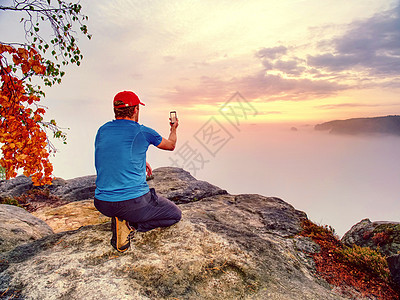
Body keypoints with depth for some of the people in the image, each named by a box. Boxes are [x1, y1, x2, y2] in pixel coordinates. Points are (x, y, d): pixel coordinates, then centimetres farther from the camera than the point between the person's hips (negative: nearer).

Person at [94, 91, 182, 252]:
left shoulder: (102, 130, 5)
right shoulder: (143, 132, -8)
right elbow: (171, 145, 11)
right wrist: (174, 129, 32)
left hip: (102, 204, 6)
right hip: (134, 202, -6)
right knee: (175, 215, 15)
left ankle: (119, 221, 11)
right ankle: (131, 224, -4)